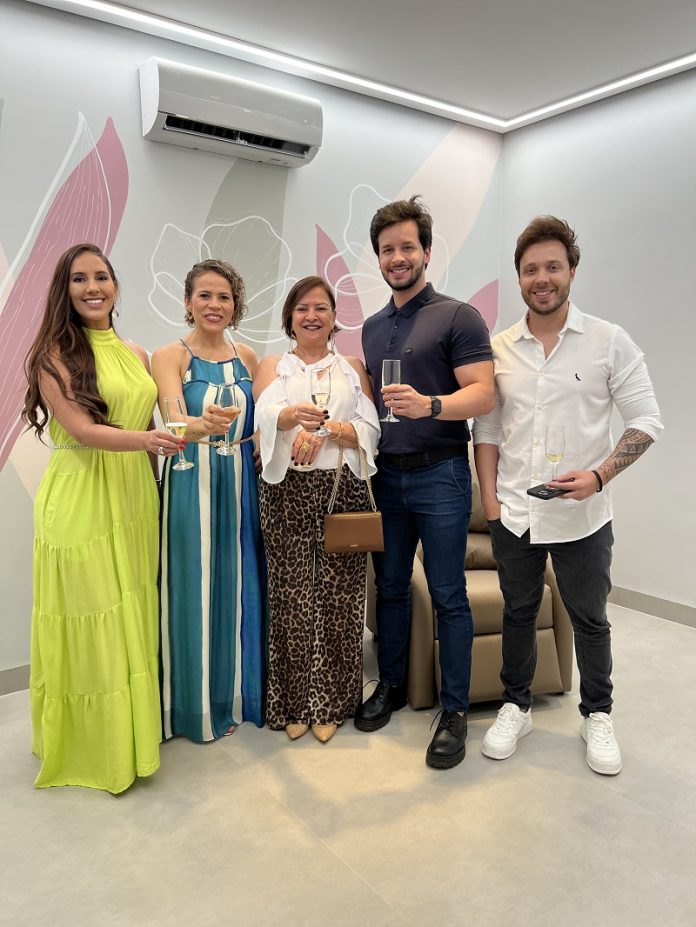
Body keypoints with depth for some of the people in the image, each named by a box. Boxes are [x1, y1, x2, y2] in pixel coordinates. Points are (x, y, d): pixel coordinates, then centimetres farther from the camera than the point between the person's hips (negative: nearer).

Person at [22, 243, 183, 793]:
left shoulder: (136, 355, 13)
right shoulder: (55, 353, -4)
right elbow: (81, 430, -14)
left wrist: (155, 495, 11)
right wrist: (146, 439, -30)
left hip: (135, 499, 5)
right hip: (80, 504, -5)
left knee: (135, 620, 11)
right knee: (89, 623, 3)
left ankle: (133, 736, 30)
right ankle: (90, 748, 22)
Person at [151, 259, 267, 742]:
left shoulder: (247, 356, 9)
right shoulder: (170, 356, -4)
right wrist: (202, 425, -41)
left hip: (241, 484, 4)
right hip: (191, 486, -4)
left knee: (239, 587, 11)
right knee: (195, 590, 4)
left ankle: (236, 695, 30)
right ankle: (196, 705, 23)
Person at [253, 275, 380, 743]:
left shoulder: (353, 367, 14)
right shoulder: (273, 366, 12)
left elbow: (370, 430, 2)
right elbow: (265, 414, -10)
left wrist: (326, 429, -16)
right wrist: (295, 415, -32)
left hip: (343, 489, 0)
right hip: (287, 491, 0)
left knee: (338, 595, 1)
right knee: (291, 593, 1)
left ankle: (331, 704, 16)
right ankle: (294, 703, 16)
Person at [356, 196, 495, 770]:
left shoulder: (457, 316, -4)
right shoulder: (372, 327, 16)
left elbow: (484, 394, -14)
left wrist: (429, 405, -29)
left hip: (439, 474, -6)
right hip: (386, 474, 6)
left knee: (448, 596, 1)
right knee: (390, 586, 14)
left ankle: (455, 710, 14)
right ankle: (392, 684, 31)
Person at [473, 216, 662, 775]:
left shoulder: (610, 342, -4)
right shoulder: (499, 348, 3)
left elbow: (646, 421, -4)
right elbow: (487, 427, 7)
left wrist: (598, 476, -18)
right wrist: (490, 496, -1)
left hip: (582, 516, -2)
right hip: (513, 515, 2)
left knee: (590, 620, 13)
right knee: (518, 613, 15)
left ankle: (597, 715, 35)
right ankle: (517, 707, 34)